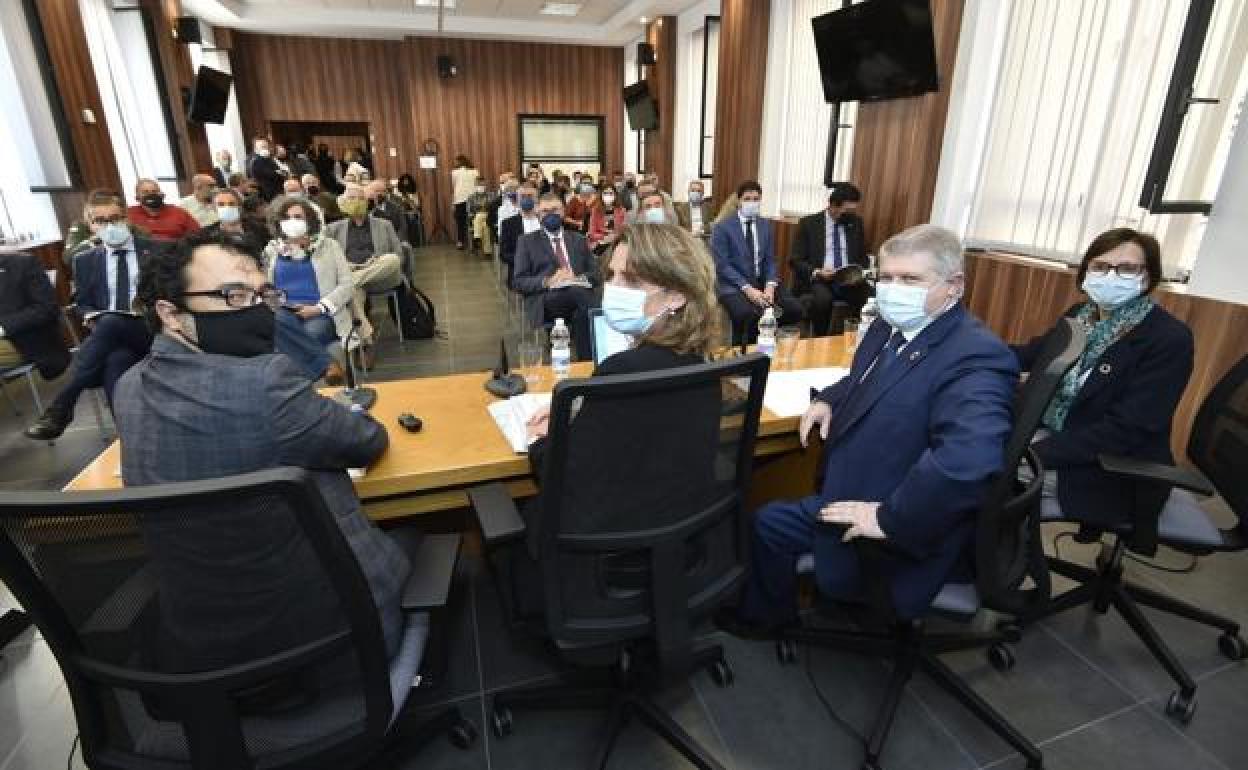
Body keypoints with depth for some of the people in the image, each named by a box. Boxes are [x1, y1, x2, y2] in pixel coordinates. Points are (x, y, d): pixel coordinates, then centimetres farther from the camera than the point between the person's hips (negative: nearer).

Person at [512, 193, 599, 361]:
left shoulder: (578, 239, 25)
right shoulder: (527, 242, 16)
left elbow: (595, 273, 17)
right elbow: (518, 282, 6)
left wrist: (580, 279, -6)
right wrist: (547, 281, -12)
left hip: (578, 293, 2)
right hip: (545, 300, -2)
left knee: (581, 312, -37)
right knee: (580, 293, -36)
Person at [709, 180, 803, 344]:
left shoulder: (766, 225, 14)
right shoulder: (722, 228, -2)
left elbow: (770, 261, 11)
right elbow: (721, 265, -10)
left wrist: (770, 286, -10)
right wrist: (747, 288, -20)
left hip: (762, 283, 5)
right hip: (733, 285, -5)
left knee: (795, 310, -18)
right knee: (747, 314, -36)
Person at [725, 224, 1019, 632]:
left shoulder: (976, 357, -27)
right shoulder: (891, 327, 2)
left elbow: (967, 461, -42)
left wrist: (888, 520, -33)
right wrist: (828, 399, 4)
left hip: (902, 533, -9)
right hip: (854, 492, 9)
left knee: (770, 523, -3)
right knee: (768, 520, 17)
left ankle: (770, 613, 29)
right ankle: (765, 610, 43)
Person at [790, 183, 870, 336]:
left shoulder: (856, 223, 12)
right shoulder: (808, 223, 1)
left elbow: (863, 257, 16)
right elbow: (795, 260, -2)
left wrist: (859, 273, -7)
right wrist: (816, 272, -20)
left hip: (849, 280, 3)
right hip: (817, 280, -3)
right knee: (822, 298, -36)